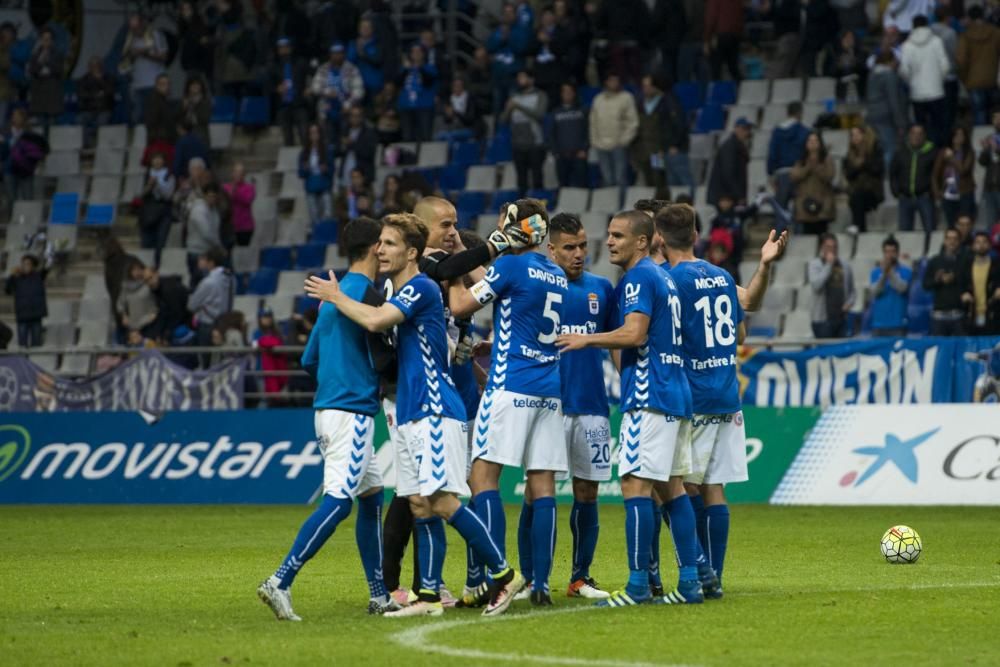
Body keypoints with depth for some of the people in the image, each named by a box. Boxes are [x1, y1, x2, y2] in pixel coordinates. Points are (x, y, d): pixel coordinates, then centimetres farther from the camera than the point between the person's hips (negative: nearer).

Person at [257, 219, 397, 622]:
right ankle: (280, 582, -21)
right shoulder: (365, 291, -11)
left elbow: (309, 360, 20)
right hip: (352, 411, -10)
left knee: (371, 496, 13)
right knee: (339, 501, -13)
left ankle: (379, 595, 15)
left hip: (329, 406, 10)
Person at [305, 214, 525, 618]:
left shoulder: (421, 288, -11)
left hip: (435, 412, -10)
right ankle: (429, 596, 6)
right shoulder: (396, 293, 18)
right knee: (420, 507, 6)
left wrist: (335, 297, -9)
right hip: (410, 415, 10)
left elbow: (375, 321, -24)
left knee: (443, 502, -14)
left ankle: (504, 574, -6)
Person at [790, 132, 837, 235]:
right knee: (808, 233, -2)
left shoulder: (827, 160, 5)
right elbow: (793, 176, -1)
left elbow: (828, 176, -9)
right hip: (805, 202, 2)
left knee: (820, 233, -7)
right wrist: (808, 167, -10)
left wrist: (816, 167, -14)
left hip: (821, 204, -2)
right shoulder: (801, 161, 13)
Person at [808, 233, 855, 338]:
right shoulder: (814, 264, 0)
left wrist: (850, 302, -1)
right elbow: (816, 285, -16)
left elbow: (851, 291, 20)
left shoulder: (845, 266, 11)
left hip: (841, 318, 4)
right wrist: (828, 265, -13)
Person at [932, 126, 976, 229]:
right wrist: (936, 191, 1)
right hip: (948, 196, 2)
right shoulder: (943, 153, 6)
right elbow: (935, 173, 10)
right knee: (951, 226, 2)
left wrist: (951, 158, -9)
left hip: (965, 194, -2)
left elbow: (963, 170, -12)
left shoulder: (969, 153, 0)